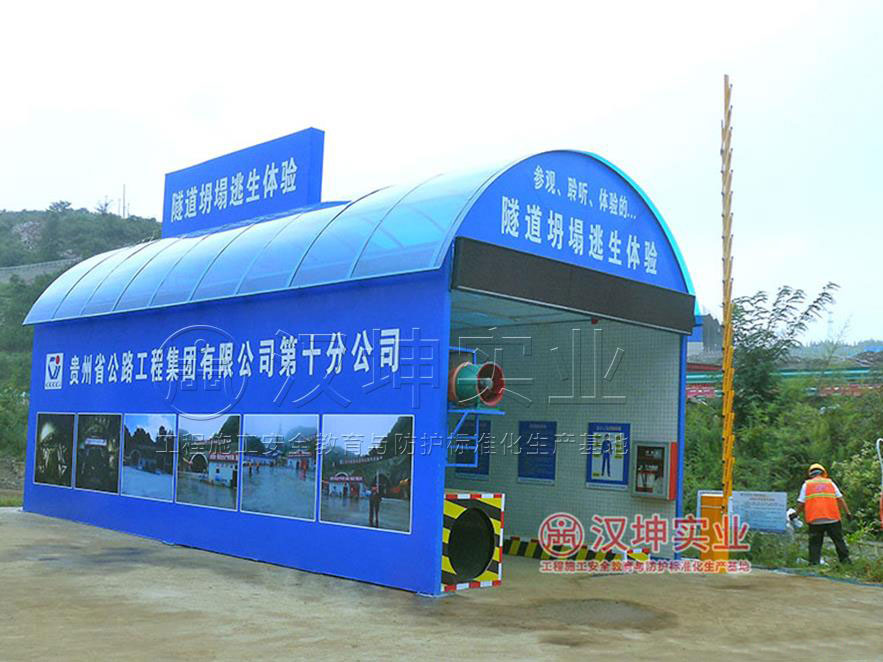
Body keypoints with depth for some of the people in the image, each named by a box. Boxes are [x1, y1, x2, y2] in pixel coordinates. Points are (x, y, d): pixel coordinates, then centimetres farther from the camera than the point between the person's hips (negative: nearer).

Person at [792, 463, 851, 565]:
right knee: (839, 541, 9)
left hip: (815, 520, 0)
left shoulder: (806, 484, 8)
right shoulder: (830, 483, 12)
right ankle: (845, 560, 8)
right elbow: (840, 499, 7)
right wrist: (847, 512, 10)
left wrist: (796, 514, 17)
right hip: (832, 518, 1)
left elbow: (801, 503, 4)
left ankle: (814, 562, 0)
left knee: (815, 543, 5)